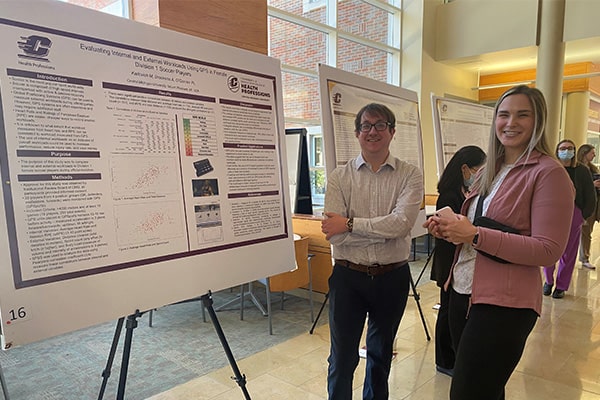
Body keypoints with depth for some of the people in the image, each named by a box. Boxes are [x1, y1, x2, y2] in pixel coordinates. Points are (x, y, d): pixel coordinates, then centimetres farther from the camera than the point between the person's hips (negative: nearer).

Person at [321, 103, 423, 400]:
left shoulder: (410, 175, -3)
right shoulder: (339, 177, -4)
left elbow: (402, 222, -20)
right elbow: (335, 235, -15)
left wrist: (350, 223, -18)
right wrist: (385, 228, -18)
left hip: (392, 277, 1)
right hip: (348, 277, -1)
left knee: (381, 353, 22)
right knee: (342, 358, 10)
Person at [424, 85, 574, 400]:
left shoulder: (548, 172, -10)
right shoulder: (489, 171, 12)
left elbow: (548, 250, -17)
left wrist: (475, 235, -23)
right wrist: (448, 229, -2)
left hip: (504, 304, -7)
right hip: (463, 292, 7)